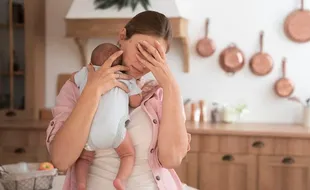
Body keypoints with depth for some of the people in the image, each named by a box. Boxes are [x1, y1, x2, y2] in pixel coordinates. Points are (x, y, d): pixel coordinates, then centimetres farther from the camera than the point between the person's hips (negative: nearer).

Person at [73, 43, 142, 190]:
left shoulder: (85, 73, 25)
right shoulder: (126, 78, 20)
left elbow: (73, 78, 45)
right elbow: (136, 102, 17)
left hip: (86, 128, 3)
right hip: (112, 127, -2)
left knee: (83, 156, 21)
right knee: (128, 154, 13)